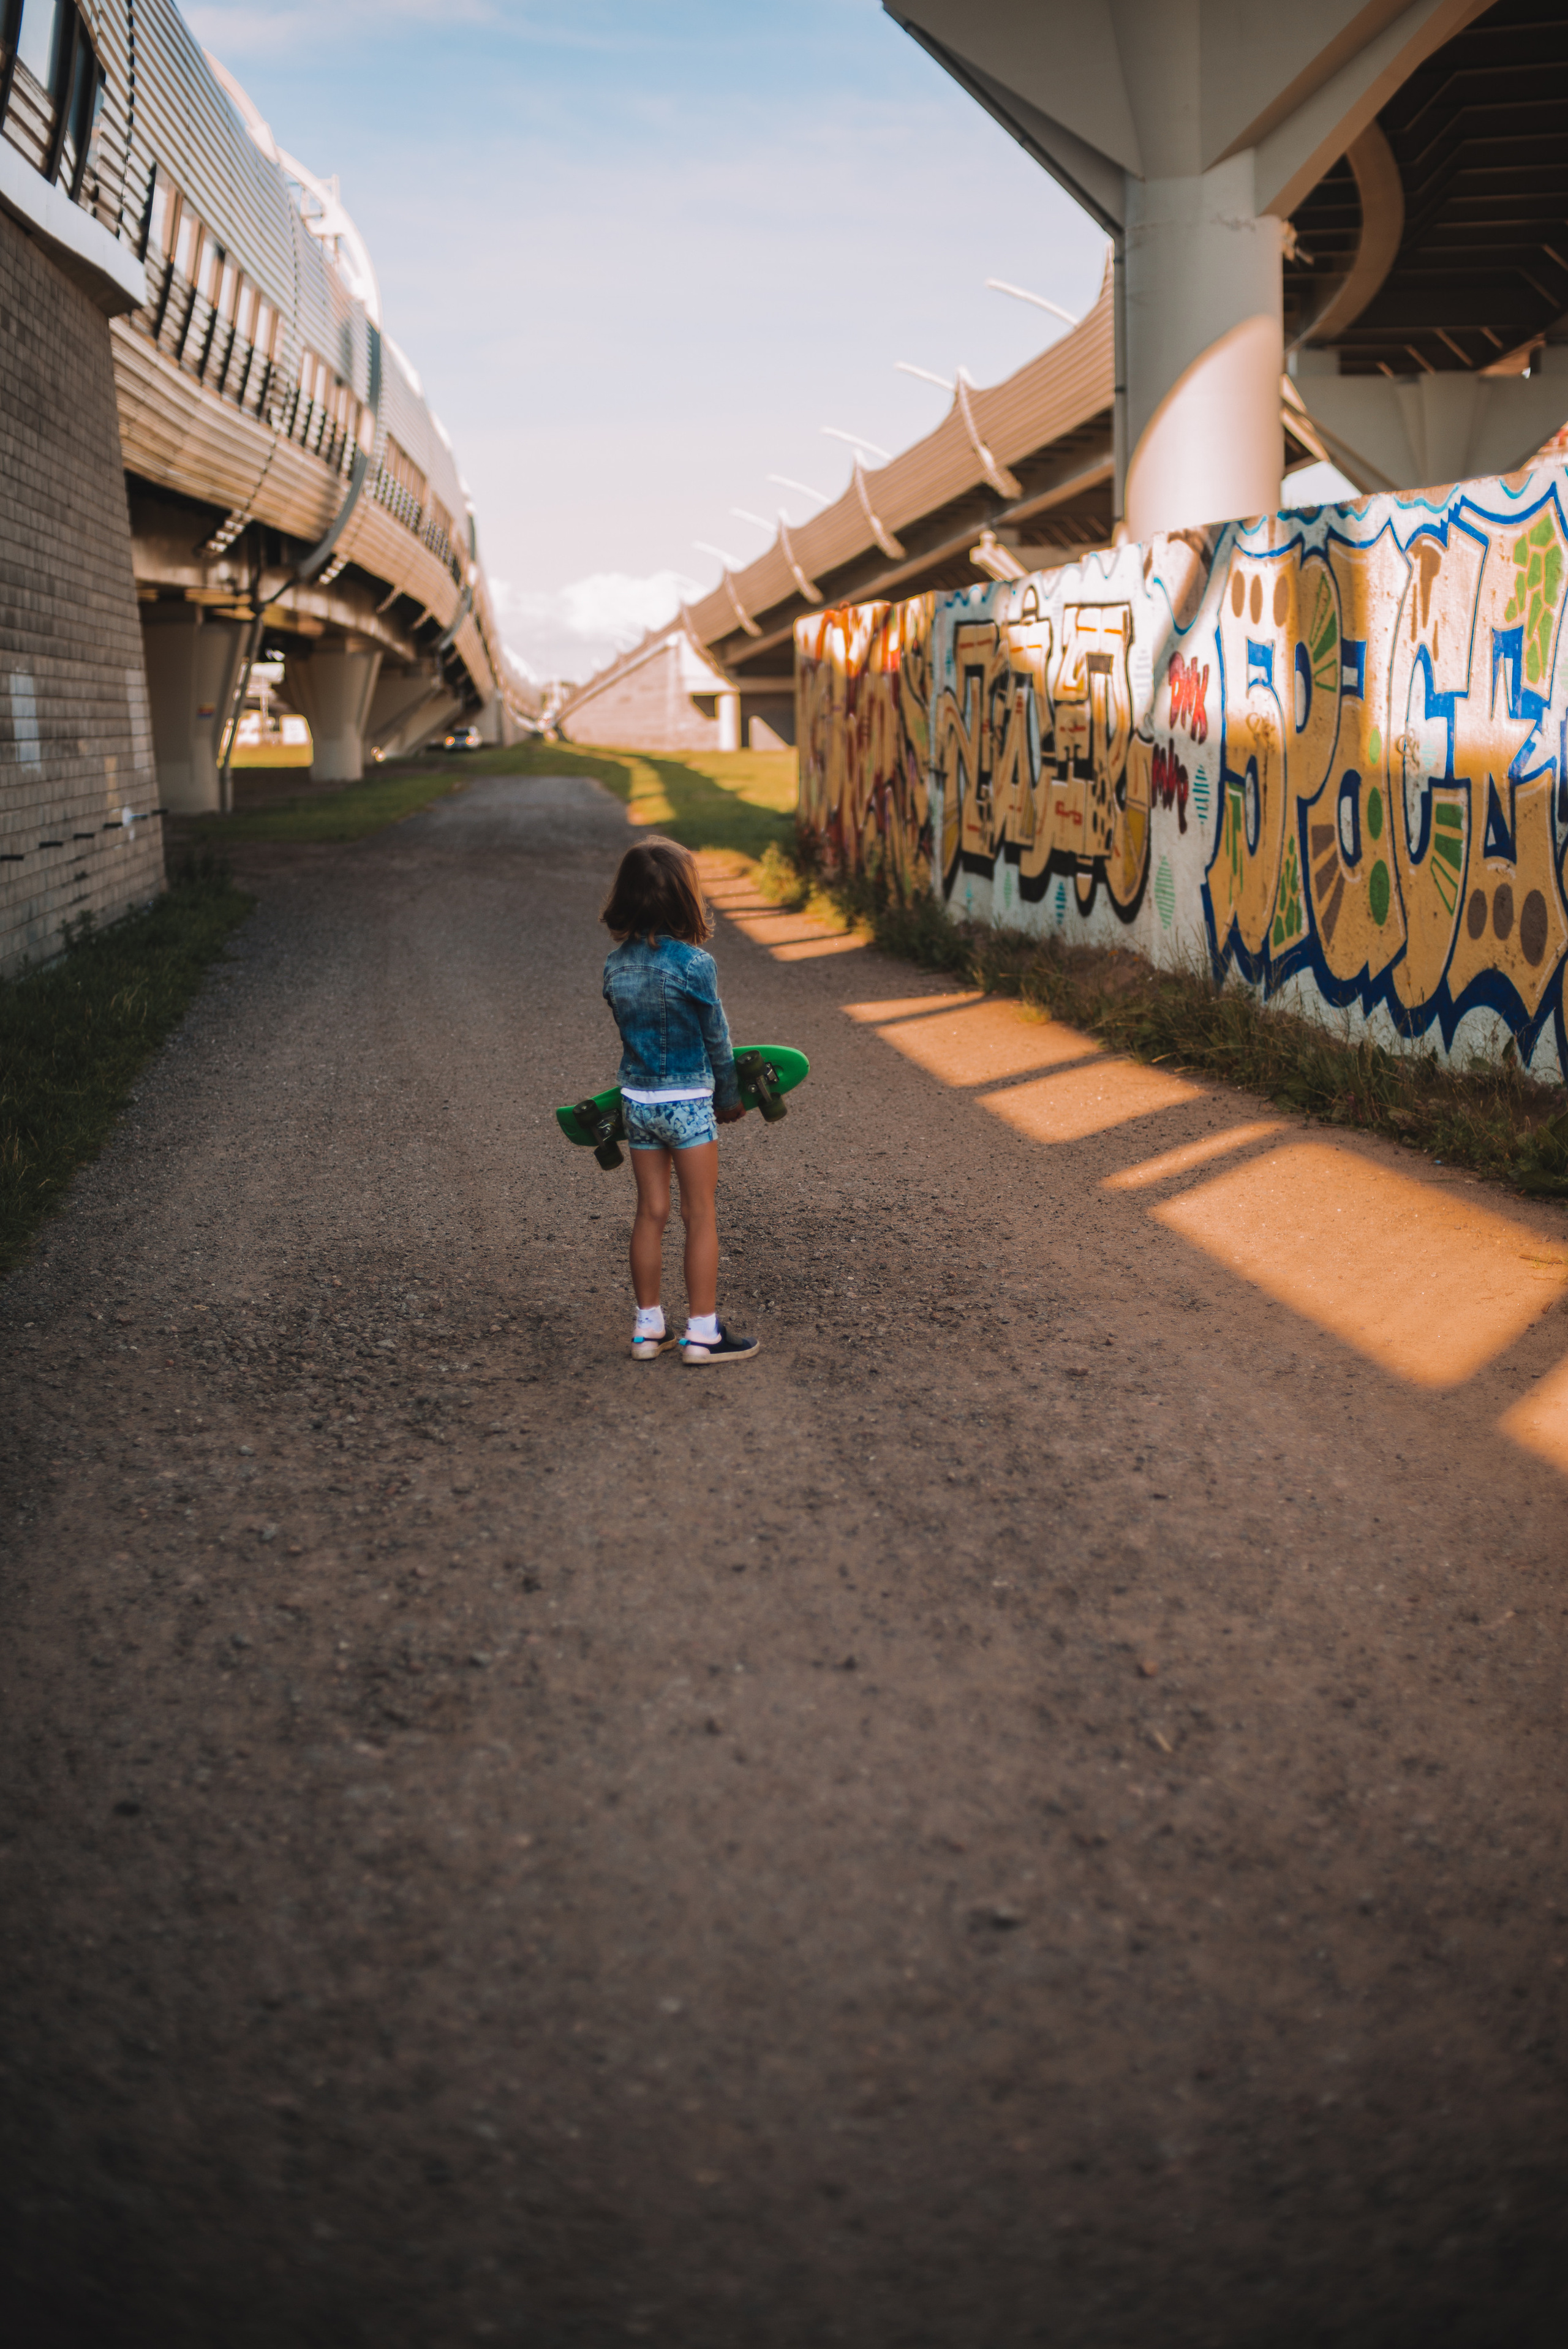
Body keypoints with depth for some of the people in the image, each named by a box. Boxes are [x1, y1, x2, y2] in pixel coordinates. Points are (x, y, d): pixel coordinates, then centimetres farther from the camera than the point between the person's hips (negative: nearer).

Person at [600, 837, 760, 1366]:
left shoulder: (615, 964, -2)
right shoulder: (694, 964, -16)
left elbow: (630, 1030, 5)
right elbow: (717, 1039, -6)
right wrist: (729, 1098, 9)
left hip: (636, 1098, 5)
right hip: (687, 1100, -5)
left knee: (651, 1212, 14)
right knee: (700, 1216, 5)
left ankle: (648, 1327, 20)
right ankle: (703, 1332, 10)